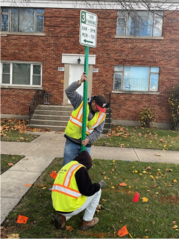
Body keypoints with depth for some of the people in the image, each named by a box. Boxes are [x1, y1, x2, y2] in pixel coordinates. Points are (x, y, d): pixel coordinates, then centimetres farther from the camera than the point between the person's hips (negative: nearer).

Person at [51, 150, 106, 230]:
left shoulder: (65, 167, 15)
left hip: (58, 206, 8)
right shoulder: (80, 169, -11)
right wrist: (99, 185, 4)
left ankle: (62, 217, 12)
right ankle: (87, 221, 17)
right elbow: (87, 191, -15)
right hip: (71, 208, -8)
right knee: (97, 190, 10)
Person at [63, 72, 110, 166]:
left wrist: (88, 139, -17)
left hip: (86, 144, 2)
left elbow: (97, 131, -1)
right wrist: (80, 82, -28)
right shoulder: (80, 101, -7)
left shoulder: (102, 115, -1)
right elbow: (69, 91, -16)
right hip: (71, 141, -2)